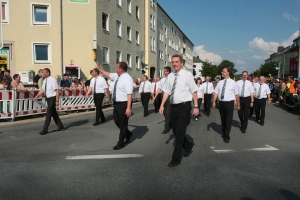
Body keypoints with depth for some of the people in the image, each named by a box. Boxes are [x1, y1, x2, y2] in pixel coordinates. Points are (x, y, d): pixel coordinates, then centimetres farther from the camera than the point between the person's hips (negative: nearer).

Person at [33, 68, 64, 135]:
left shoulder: (53, 80, -16)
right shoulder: (45, 81, 8)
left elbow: (57, 91, -17)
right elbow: (42, 90, 10)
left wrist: (57, 101, -20)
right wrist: (36, 96, 0)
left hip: (52, 98, -9)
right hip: (48, 98, 9)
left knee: (48, 114, -7)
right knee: (53, 113, 16)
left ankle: (45, 129, -1)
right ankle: (60, 126, 29)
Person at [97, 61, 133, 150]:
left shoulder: (127, 79, -21)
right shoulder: (117, 76, 5)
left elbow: (129, 94, -26)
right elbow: (108, 74, 27)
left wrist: (128, 108, -30)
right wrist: (99, 69, 27)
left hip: (123, 104, -9)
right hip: (116, 103, 9)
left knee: (123, 123, 5)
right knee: (117, 121, 20)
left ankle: (121, 143, 20)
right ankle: (128, 134, 43)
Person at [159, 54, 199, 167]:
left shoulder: (187, 75, -7)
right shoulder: (170, 76, 8)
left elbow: (194, 91, -7)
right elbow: (166, 91, 10)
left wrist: (196, 107, -10)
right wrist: (162, 105, 1)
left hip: (184, 106, -6)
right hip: (173, 106, 6)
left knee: (180, 132, -4)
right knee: (175, 131, 15)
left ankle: (176, 159, 6)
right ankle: (188, 146, 42)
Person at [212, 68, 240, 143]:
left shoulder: (233, 83, -2)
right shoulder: (220, 82, 7)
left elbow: (236, 94, 0)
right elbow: (216, 92, 4)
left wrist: (238, 104, 1)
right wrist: (214, 101, -8)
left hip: (229, 103, -4)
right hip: (221, 103, 4)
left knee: (228, 120, -2)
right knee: (223, 119, 15)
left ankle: (226, 136, 5)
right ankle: (224, 133, 32)